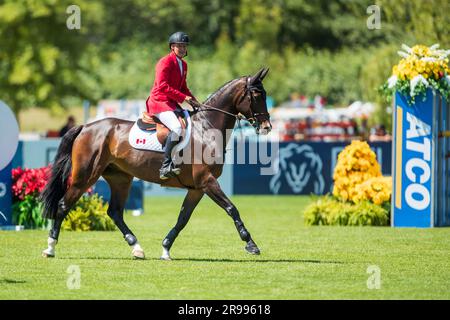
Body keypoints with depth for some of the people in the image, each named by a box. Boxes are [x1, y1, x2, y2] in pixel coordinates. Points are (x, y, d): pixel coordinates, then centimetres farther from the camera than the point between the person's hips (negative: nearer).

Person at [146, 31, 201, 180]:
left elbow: (183, 88, 26)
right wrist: (183, 97, -21)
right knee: (177, 128, -31)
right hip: (159, 102, -10)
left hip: (172, 103, 10)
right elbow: (162, 86, -20)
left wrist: (194, 101, 8)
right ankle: (166, 166, -32)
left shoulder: (183, 64, 17)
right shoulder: (165, 62, -11)